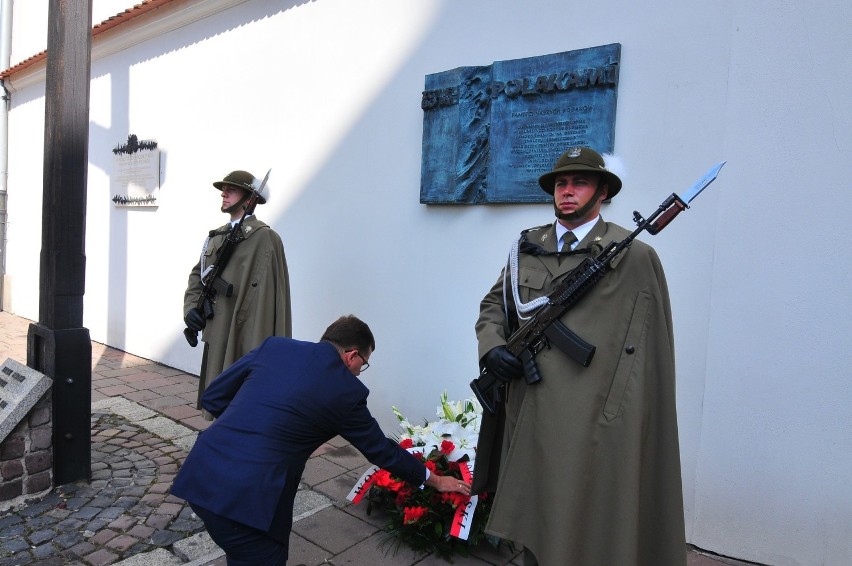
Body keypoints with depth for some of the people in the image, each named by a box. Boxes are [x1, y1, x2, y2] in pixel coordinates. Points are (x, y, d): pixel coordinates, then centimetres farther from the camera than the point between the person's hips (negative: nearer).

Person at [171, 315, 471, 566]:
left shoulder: (274, 346, 8)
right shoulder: (347, 390, -2)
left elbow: (212, 397, 13)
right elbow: (381, 450, 11)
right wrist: (434, 479, 26)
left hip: (199, 473, 6)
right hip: (248, 495, -6)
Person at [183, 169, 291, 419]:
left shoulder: (264, 238, -11)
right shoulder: (216, 237, 14)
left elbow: (265, 296, -17)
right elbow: (197, 275, 23)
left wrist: (260, 350, -20)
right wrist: (191, 306, 4)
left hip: (244, 341, -8)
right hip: (215, 337, 8)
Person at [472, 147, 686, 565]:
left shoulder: (634, 258, -5)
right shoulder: (526, 248, 9)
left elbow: (650, 349, -5)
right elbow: (493, 303, 15)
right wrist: (491, 346, -5)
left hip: (593, 420, -4)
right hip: (529, 415, 5)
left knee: (587, 530, 7)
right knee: (533, 522, 20)